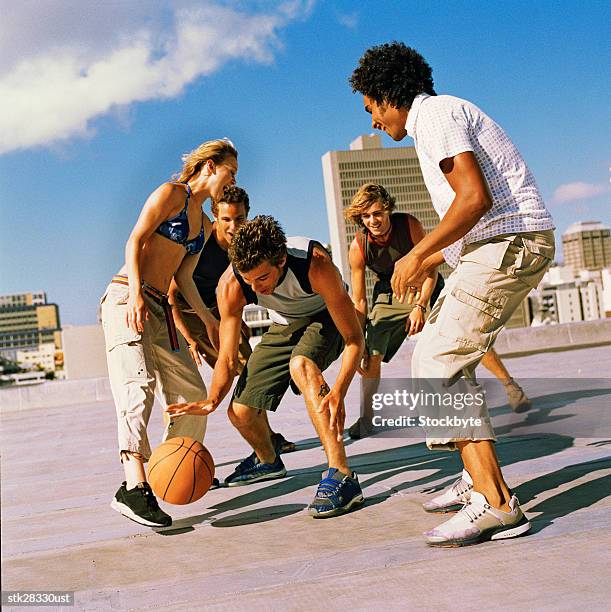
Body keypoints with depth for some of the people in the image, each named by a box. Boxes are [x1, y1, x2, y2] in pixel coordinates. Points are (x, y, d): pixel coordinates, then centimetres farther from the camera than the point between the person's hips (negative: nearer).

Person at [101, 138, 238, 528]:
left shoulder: (205, 225, 24)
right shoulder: (171, 194, 1)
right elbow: (134, 241, -9)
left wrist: (210, 320, 17)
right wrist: (136, 294, -22)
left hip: (161, 310, 9)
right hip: (128, 298, -9)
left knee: (192, 393, 7)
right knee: (139, 385, -24)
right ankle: (135, 489, -34)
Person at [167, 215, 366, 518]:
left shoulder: (315, 264, -39)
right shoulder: (231, 286, -28)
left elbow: (355, 340, -33)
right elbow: (227, 358, -18)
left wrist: (339, 391, -49)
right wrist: (213, 399, -38)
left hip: (326, 318, -4)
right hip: (284, 326, 5)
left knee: (300, 365, -38)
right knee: (240, 412, 2)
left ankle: (341, 476, -36)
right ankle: (267, 460, 38)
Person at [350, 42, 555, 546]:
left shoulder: (433, 114, -7)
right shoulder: (444, 113, 25)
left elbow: (475, 198, -22)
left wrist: (418, 256, -13)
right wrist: (428, 265, 25)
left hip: (508, 242, -11)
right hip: (505, 244, 11)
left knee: (436, 364, -13)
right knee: (445, 353, 17)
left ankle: (495, 503, -16)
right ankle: (480, 475, 21)